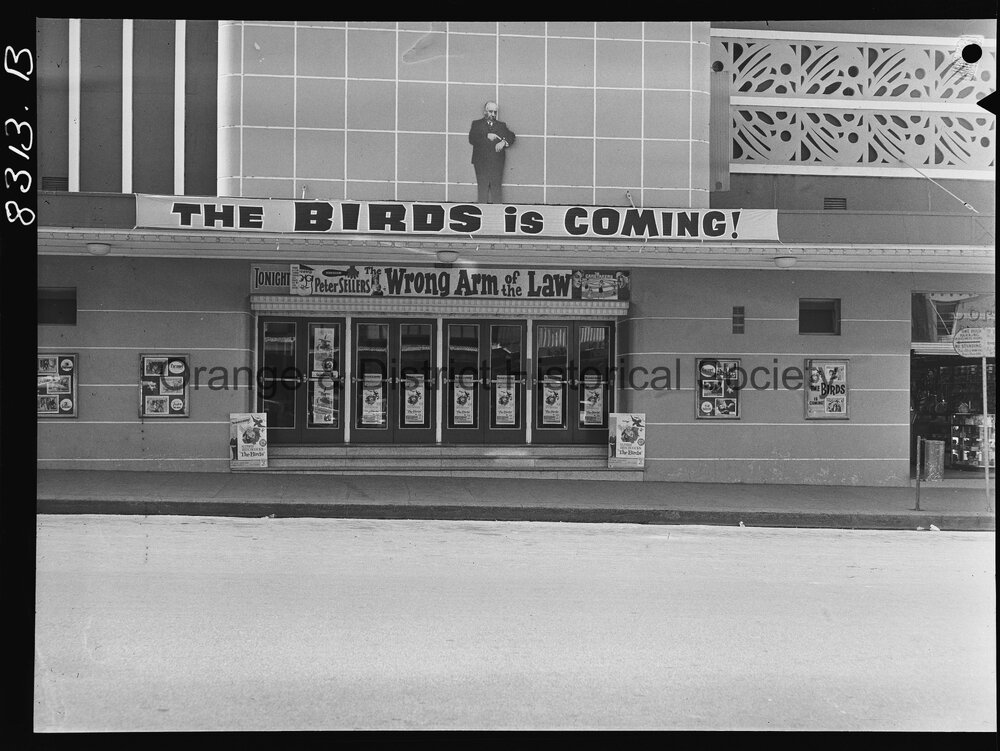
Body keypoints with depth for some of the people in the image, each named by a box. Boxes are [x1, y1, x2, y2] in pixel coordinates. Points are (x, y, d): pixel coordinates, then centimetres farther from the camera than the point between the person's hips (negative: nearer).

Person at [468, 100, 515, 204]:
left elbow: (511, 137, 5)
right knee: (483, 188, -2)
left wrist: (503, 142, -15)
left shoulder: (501, 125, 18)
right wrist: (486, 136, -18)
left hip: (497, 163, 1)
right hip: (481, 163, -1)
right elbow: (472, 139, -6)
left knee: (497, 188, -2)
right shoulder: (476, 124, 11)